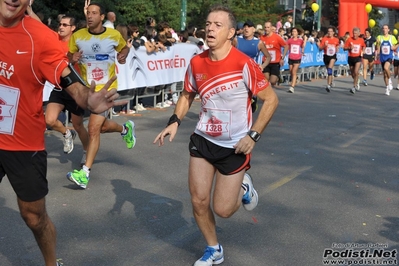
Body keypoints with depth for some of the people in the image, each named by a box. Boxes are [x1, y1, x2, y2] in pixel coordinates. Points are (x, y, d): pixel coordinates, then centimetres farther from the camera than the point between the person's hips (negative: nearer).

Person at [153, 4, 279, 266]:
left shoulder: (244, 64, -20)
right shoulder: (196, 63, -5)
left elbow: (271, 99, -12)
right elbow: (188, 95, 13)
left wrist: (253, 135, -19)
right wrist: (175, 121, -3)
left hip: (235, 146, -4)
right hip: (203, 140, 4)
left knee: (222, 209, 0)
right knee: (198, 201, 5)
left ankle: (243, 188, 35)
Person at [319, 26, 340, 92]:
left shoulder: (336, 40, 0)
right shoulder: (324, 39, -2)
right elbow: (320, 48, -4)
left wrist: (337, 49, -3)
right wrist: (324, 46, -21)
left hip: (333, 56, -2)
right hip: (326, 56, 2)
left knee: (330, 69, -22)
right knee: (328, 70, 15)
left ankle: (328, 85, -27)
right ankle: (331, 82, 42)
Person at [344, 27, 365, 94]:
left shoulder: (361, 40, -1)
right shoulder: (349, 39, -4)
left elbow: (363, 47, 18)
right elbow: (344, 48, -1)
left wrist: (362, 51, -1)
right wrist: (349, 48, -20)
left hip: (358, 57, -2)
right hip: (350, 58, 2)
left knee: (356, 72, -19)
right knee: (352, 73, 13)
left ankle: (354, 87, -12)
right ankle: (357, 82, 42)